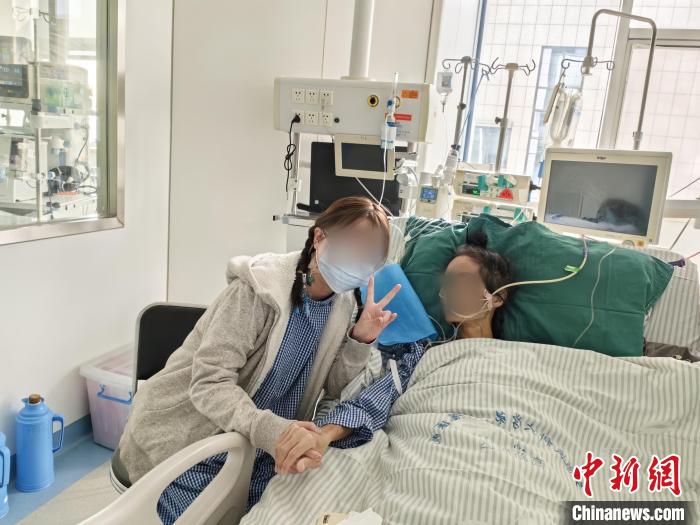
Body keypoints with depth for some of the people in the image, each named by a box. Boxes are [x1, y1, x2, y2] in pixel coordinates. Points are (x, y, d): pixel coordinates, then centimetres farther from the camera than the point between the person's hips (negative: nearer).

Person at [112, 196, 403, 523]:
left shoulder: (342, 305, -3)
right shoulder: (260, 287, -23)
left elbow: (336, 390, 0)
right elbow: (210, 382, -29)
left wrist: (360, 340, -17)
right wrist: (270, 430, -45)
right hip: (190, 447, -5)